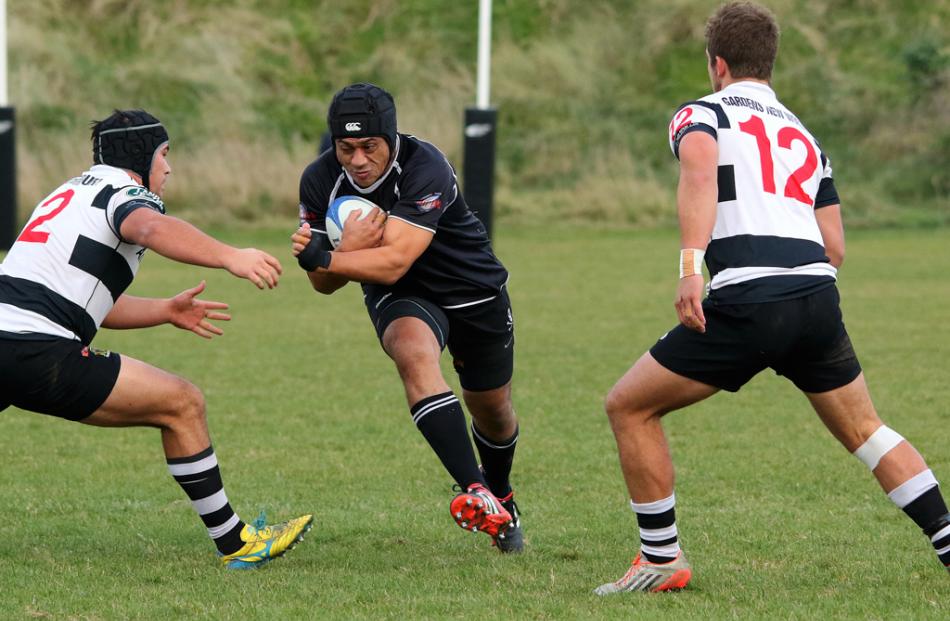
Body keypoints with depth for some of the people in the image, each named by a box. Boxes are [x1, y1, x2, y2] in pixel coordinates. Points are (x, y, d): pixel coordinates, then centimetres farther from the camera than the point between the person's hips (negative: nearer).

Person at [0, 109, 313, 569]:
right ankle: (233, 542, 5)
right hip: (40, 353, -8)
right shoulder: (123, 192, 1)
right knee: (181, 404, 1)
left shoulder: (70, 193, 29)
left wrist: (166, 311, 35)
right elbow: (150, 228, -26)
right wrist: (229, 256, -39)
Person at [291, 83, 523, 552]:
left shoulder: (425, 168, -32)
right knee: (415, 355, -34)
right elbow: (325, 284, -11)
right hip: (401, 300, 1)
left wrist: (325, 259, -47)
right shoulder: (320, 182, -17)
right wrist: (348, 251, -32)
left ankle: (500, 495, 50)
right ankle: (476, 495, -43)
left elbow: (393, 263, -39)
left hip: (474, 291, -1)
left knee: (492, 410, 14)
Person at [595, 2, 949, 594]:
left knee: (630, 407, 10)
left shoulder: (701, 113, 11)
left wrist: (691, 266, -25)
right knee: (865, 431, 22)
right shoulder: (804, 135, 27)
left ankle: (662, 559, 10)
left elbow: (699, 173, -15)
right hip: (818, 297, 5)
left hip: (747, 304, -5)